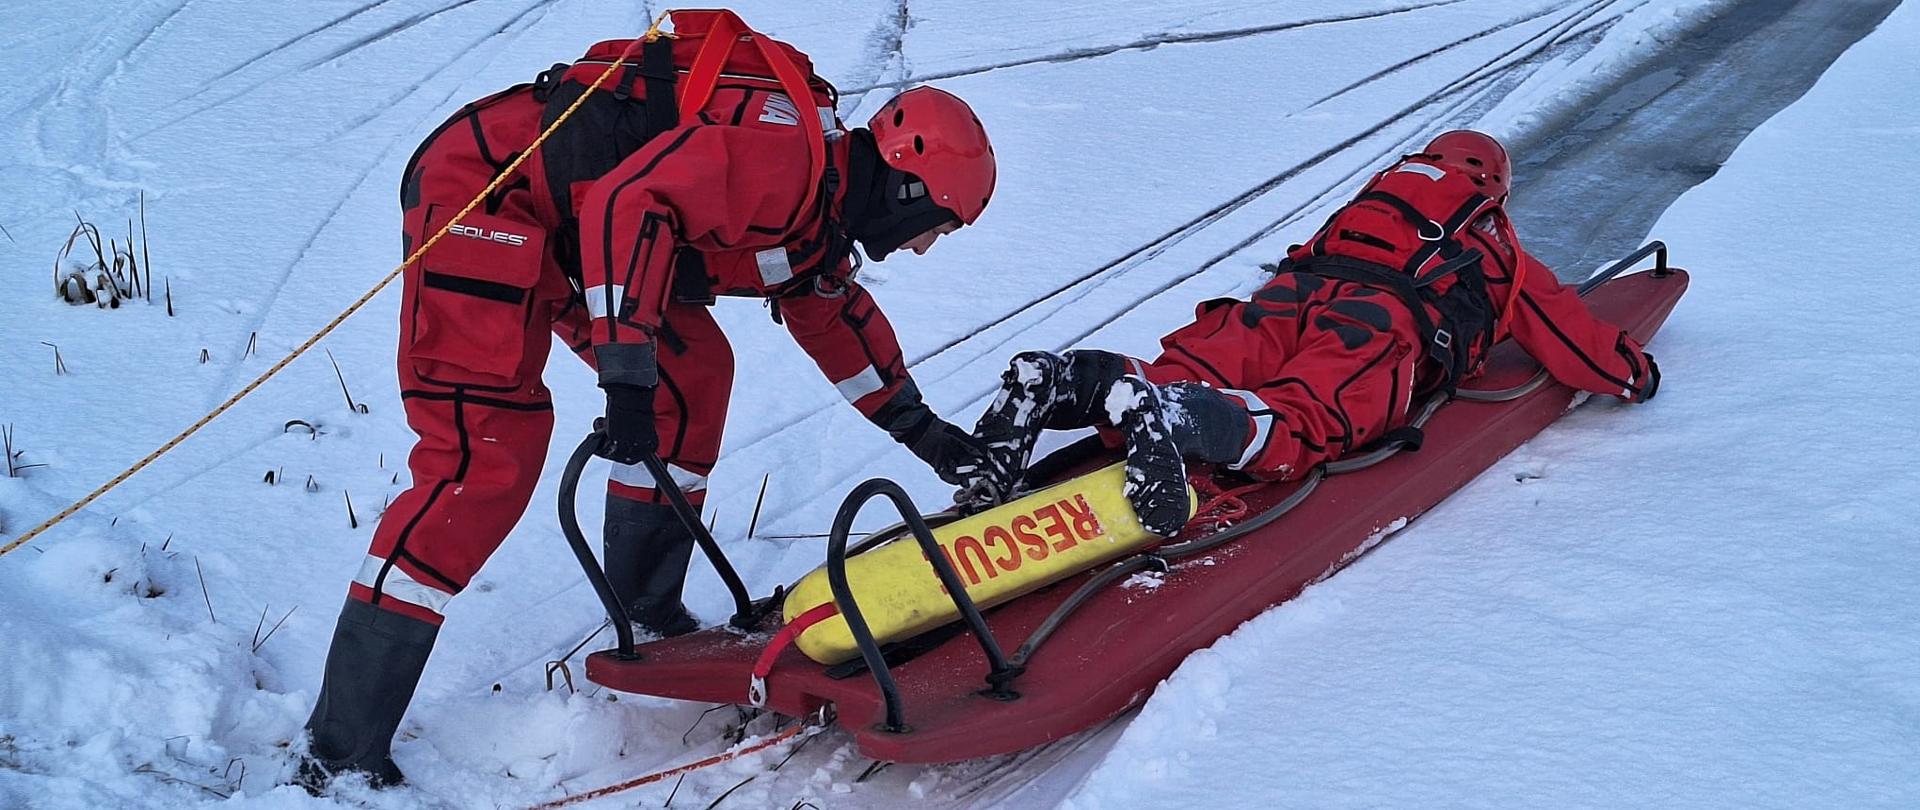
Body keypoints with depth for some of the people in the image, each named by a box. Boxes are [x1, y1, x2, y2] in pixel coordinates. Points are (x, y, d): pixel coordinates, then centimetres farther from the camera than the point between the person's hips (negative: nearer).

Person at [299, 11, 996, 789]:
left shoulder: (820, 205, 12)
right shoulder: (789, 153, -20)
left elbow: (839, 319, 27)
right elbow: (631, 203, -31)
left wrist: (917, 427, 29)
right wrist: (628, 369, -34)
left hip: (562, 220, 10)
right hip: (484, 189, -10)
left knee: (694, 373, 10)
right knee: (483, 462, -16)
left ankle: (649, 614, 20)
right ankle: (341, 752, -13)